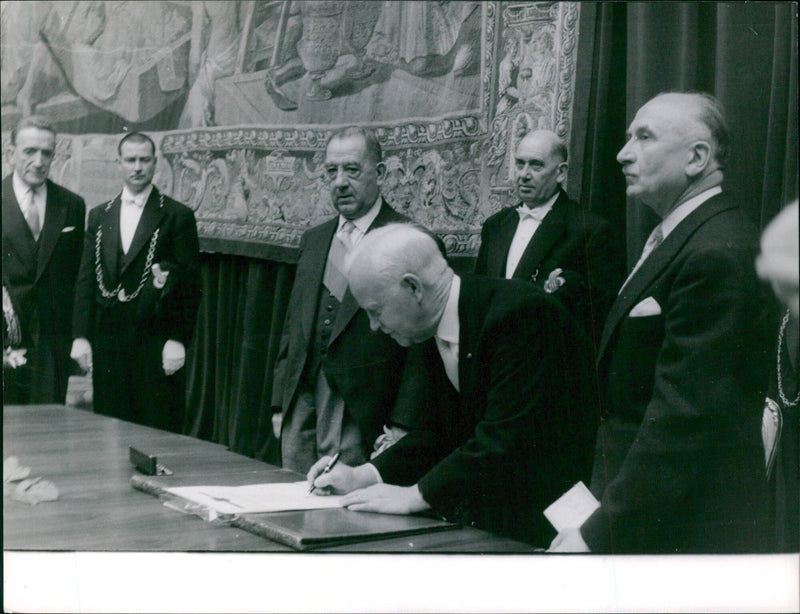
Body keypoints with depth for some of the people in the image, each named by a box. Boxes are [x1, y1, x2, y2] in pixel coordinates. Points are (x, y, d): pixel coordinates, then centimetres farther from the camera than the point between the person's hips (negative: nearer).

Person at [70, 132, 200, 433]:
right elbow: (86, 280, 12)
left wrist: (177, 340, -10)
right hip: (108, 343, 4)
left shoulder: (177, 216, 0)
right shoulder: (99, 216, 13)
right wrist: (81, 335, 4)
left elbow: (189, 285, -4)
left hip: (155, 340, -4)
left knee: (159, 430, -2)